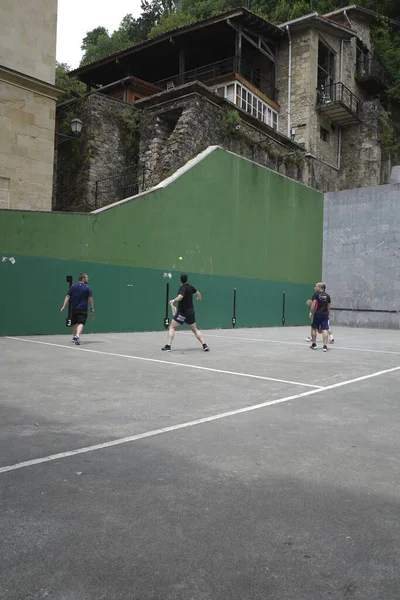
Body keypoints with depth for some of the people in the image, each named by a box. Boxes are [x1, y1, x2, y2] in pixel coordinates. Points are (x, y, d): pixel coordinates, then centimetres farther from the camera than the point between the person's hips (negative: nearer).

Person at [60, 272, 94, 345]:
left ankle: (74, 337, 29)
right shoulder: (87, 288, -5)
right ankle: (77, 335, -30)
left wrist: (64, 306, 1)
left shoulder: (73, 287, 4)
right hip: (83, 309, -4)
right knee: (81, 323, -9)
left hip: (74, 308, 4)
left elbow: (67, 297, 0)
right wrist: (92, 308, 2)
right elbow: (90, 299, -5)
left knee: (74, 323, 19)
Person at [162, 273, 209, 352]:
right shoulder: (190, 287, 6)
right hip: (191, 311, 6)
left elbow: (180, 297, -35)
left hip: (182, 312, -6)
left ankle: (168, 346, -8)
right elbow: (198, 293, 25)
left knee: (172, 327, 2)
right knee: (195, 330, 17)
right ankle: (204, 345, 10)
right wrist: (199, 298, 44)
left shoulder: (183, 288, -14)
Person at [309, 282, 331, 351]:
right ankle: (325, 346, -8)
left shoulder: (316, 294, -4)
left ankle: (314, 344, 19)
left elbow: (313, 304, -12)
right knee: (325, 330, -2)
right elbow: (329, 307, 13)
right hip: (325, 314, 3)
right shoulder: (327, 295, 11)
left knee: (314, 328, 13)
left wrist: (311, 312, -7)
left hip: (317, 314, -3)